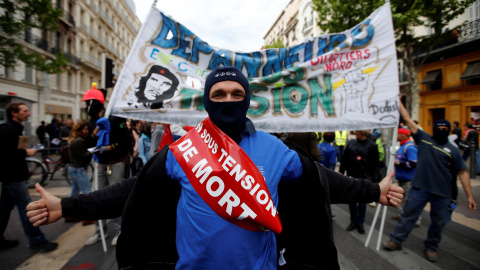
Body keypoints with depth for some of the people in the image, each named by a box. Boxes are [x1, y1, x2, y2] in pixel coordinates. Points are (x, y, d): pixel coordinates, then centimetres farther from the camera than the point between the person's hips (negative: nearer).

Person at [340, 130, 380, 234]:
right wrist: (340, 174, 4)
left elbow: (375, 165, -3)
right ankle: (353, 221, 28)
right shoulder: (350, 143, 1)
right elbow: (344, 160, 5)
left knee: (362, 201, 10)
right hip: (351, 177, 2)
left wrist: (374, 180, -5)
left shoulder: (372, 146, -5)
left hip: (364, 178, -2)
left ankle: (360, 223, 26)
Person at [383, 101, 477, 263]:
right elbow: (407, 119, 1)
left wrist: (470, 196, -2)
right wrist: (399, 101, -1)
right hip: (420, 188, -1)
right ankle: (396, 240, 15)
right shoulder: (423, 139, 3)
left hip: (442, 192, 2)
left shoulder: (453, 150, 4)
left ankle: (431, 247, 32)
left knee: (438, 222, 12)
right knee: (408, 214, 3)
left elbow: (462, 173, 4)